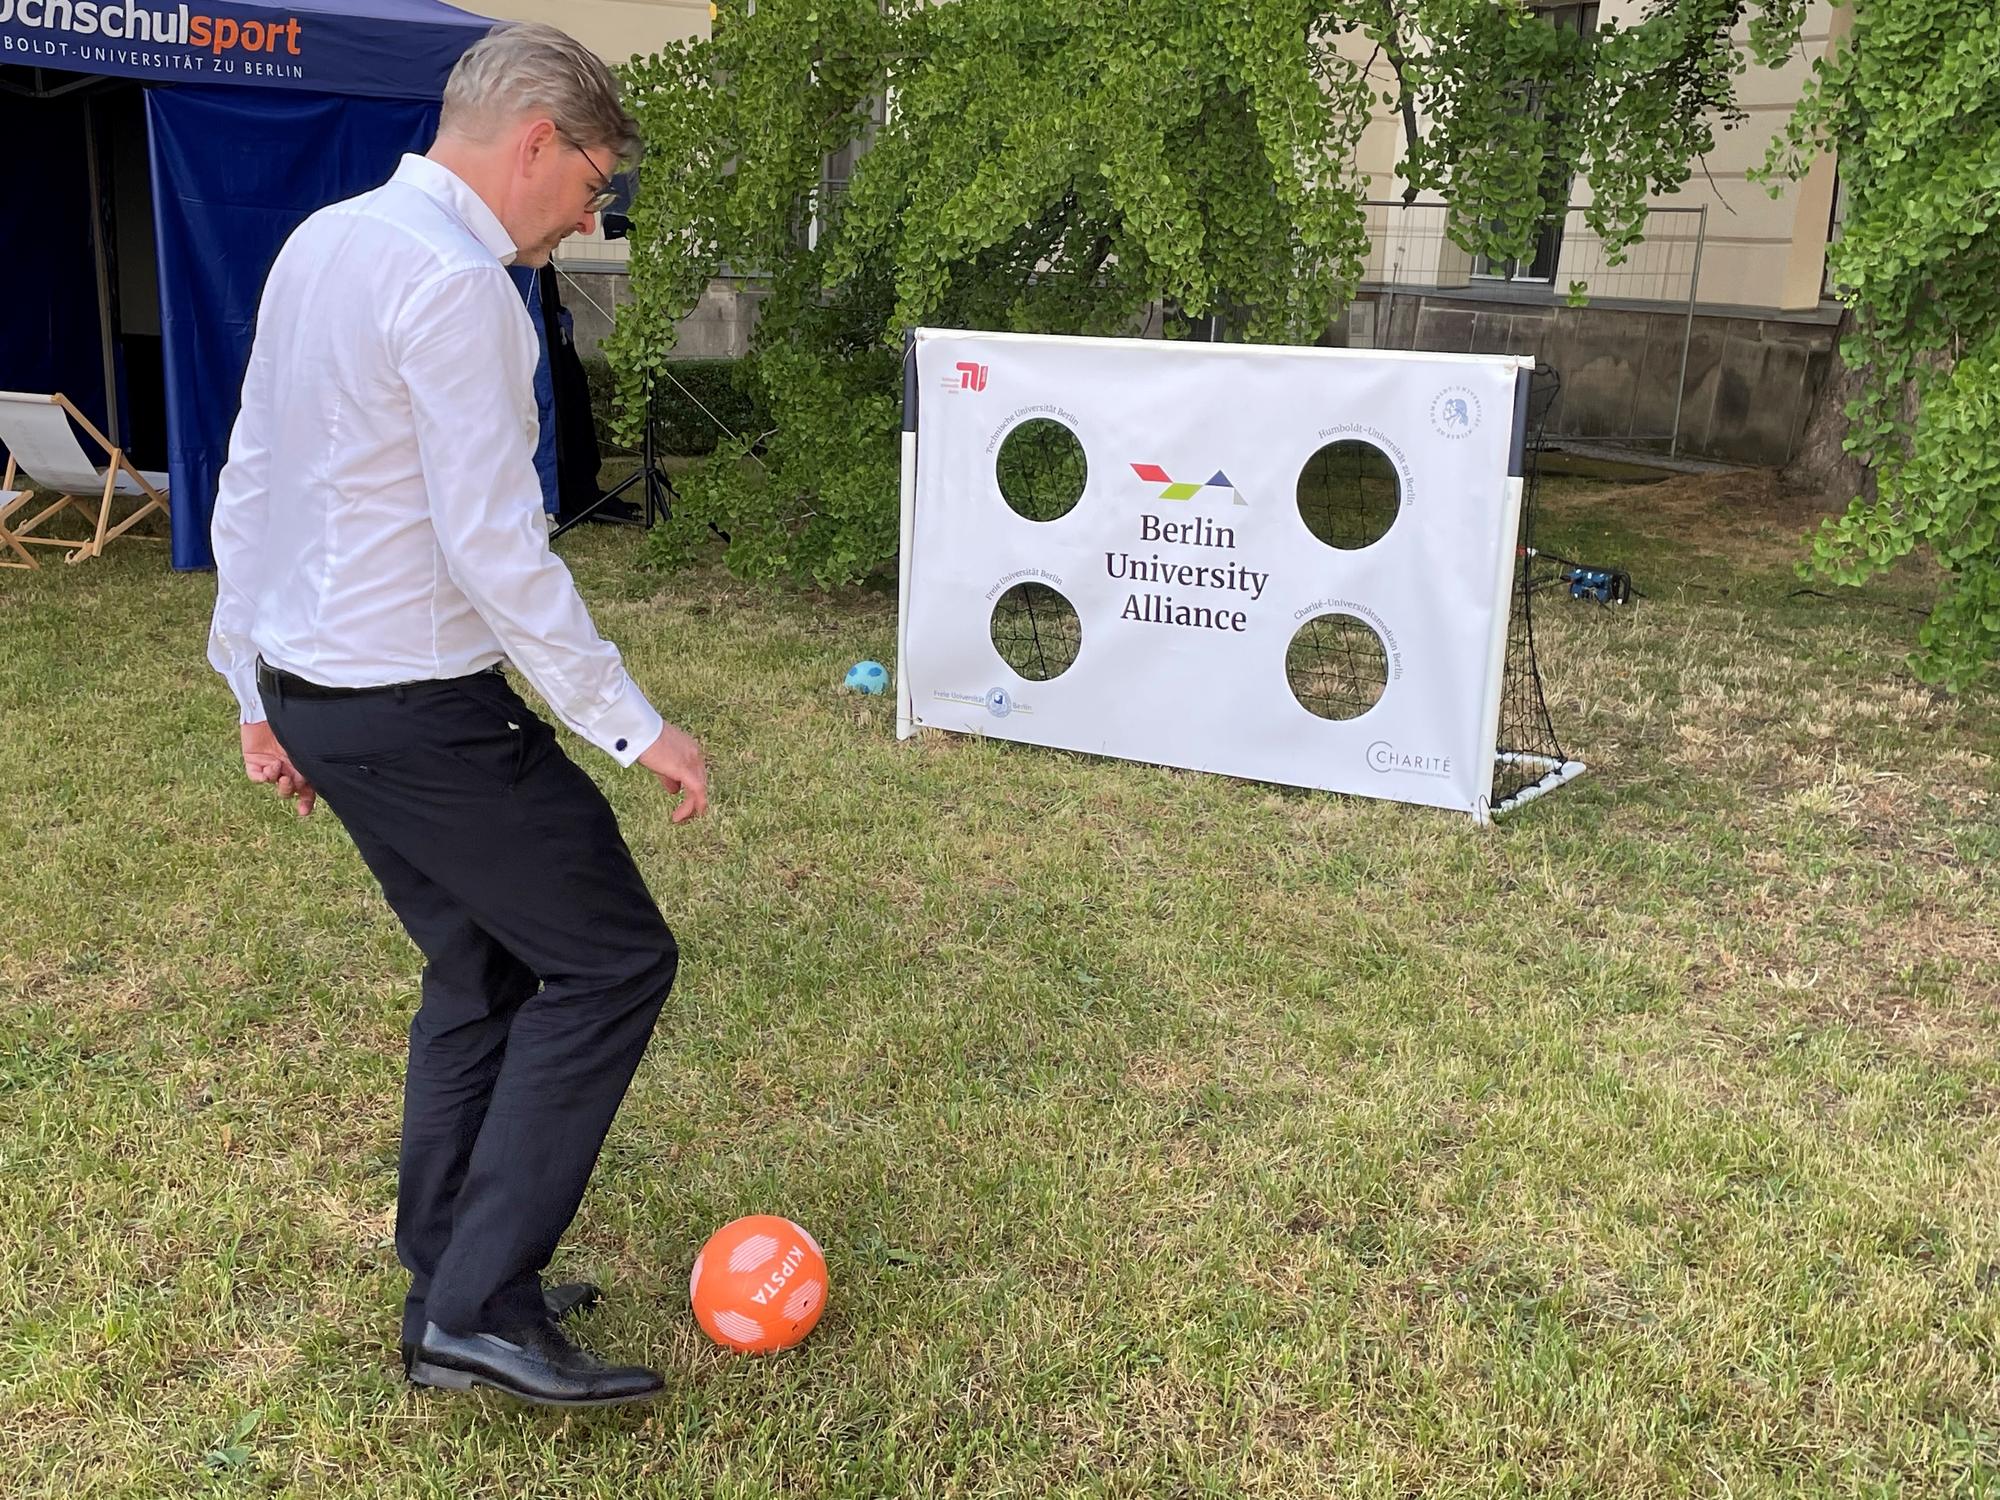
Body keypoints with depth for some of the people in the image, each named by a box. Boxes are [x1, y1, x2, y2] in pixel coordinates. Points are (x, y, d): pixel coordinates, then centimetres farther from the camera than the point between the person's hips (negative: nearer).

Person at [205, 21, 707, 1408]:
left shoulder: (318, 246, 12)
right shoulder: (457, 283, -17)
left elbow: (246, 486, 16)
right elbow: (494, 545, -22)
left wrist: (258, 684, 22)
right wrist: (633, 726, -17)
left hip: (310, 689, 10)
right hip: (421, 706, -10)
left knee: (483, 969, 17)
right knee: (611, 958, 0)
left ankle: (455, 1295, 25)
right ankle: (484, 1307, 2)